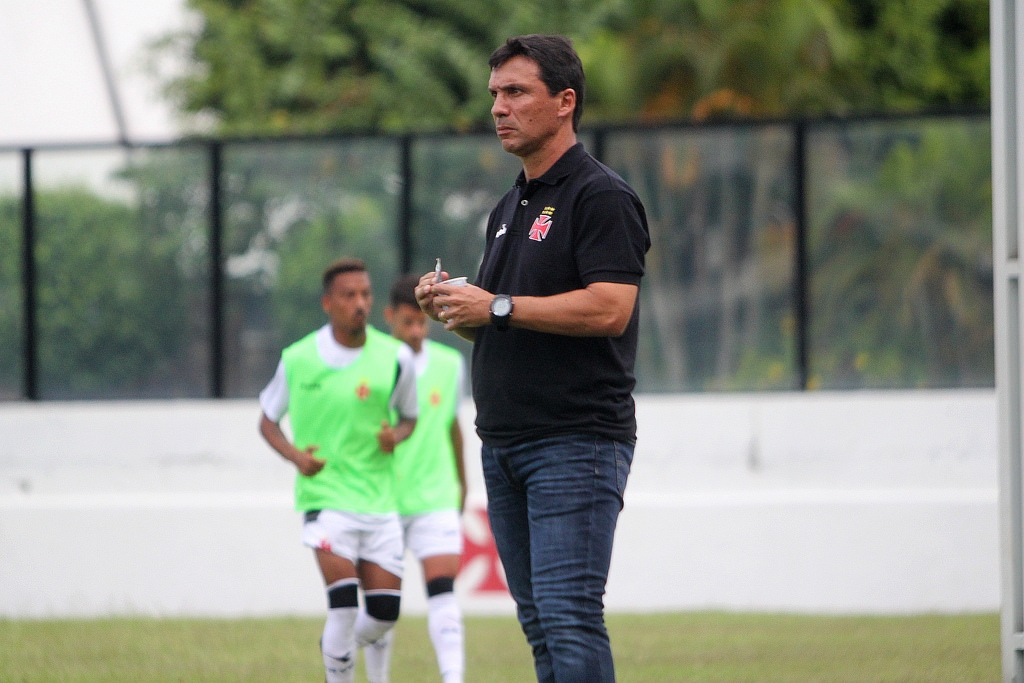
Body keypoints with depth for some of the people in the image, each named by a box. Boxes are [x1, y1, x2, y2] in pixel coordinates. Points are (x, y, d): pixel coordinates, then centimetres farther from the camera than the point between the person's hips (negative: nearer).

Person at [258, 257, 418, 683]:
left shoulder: (395, 357, 0)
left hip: (378, 498, 3)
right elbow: (268, 421, 10)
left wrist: (395, 436, -9)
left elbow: (409, 417, 14)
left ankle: (338, 647, 34)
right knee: (344, 605, -17)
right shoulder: (297, 360, -3)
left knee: (385, 612, 3)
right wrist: (295, 455, -10)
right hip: (325, 494, -3)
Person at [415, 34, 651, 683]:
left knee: (569, 617, -15)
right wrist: (452, 306, 3)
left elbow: (608, 308, -20)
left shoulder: (602, 197, -9)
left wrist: (497, 307, -17)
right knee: (540, 622, 8)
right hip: (503, 444, 9)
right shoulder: (509, 208, 20)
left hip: (577, 441, -9)